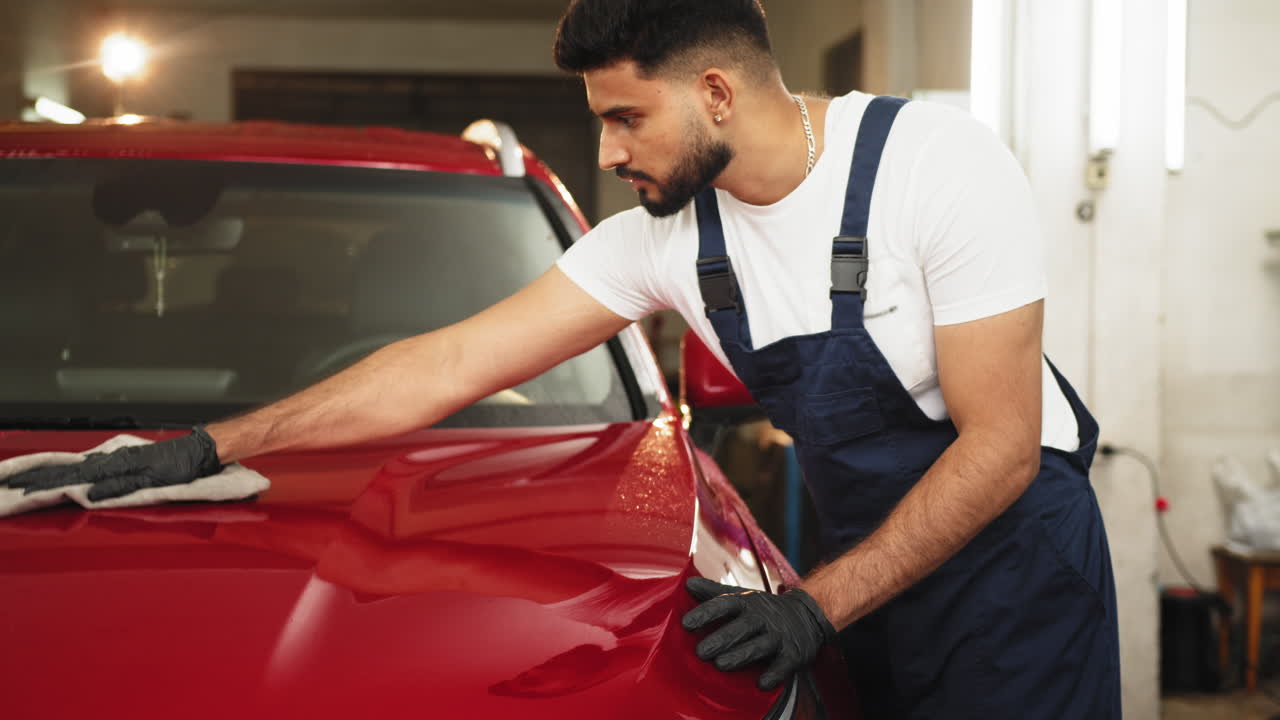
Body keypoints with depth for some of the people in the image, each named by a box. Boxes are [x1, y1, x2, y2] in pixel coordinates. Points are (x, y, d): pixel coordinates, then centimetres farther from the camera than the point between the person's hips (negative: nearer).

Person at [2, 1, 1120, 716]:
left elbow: (1000, 447, -19)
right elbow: (449, 367, -4)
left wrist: (819, 606, -22)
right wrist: (212, 447, -5)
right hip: (870, 565, 4)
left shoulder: (939, 163, -21)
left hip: (1013, 549, -4)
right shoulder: (667, 235, -5)